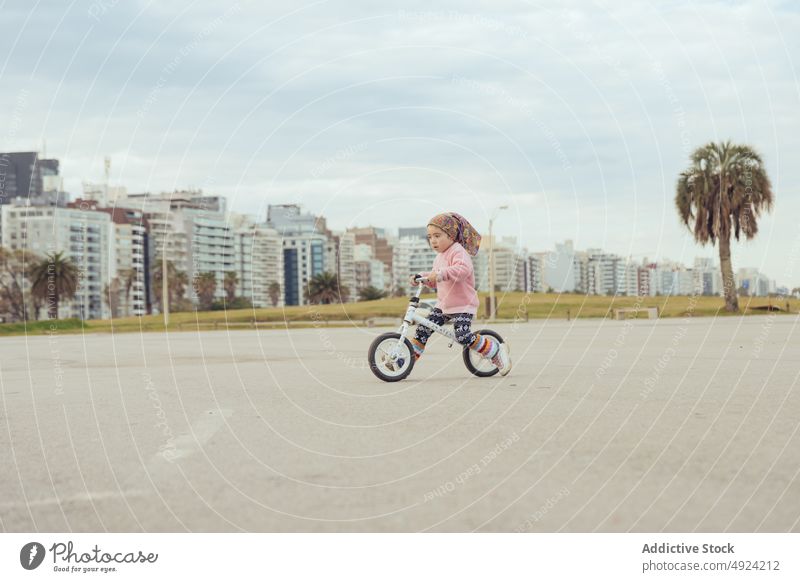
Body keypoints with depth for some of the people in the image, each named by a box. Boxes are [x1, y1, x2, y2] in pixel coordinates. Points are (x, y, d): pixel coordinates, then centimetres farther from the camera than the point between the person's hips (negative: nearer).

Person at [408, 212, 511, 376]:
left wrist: (440, 274, -42)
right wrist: (421, 277, 9)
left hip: (463, 305, -9)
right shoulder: (439, 257, 15)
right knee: (423, 328, 0)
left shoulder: (457, 251, -15)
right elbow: (436, 280, 27)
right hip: (444, 305, 9)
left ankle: (496, 350, -3)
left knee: (464, 337, -20)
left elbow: (463, 269, -35)